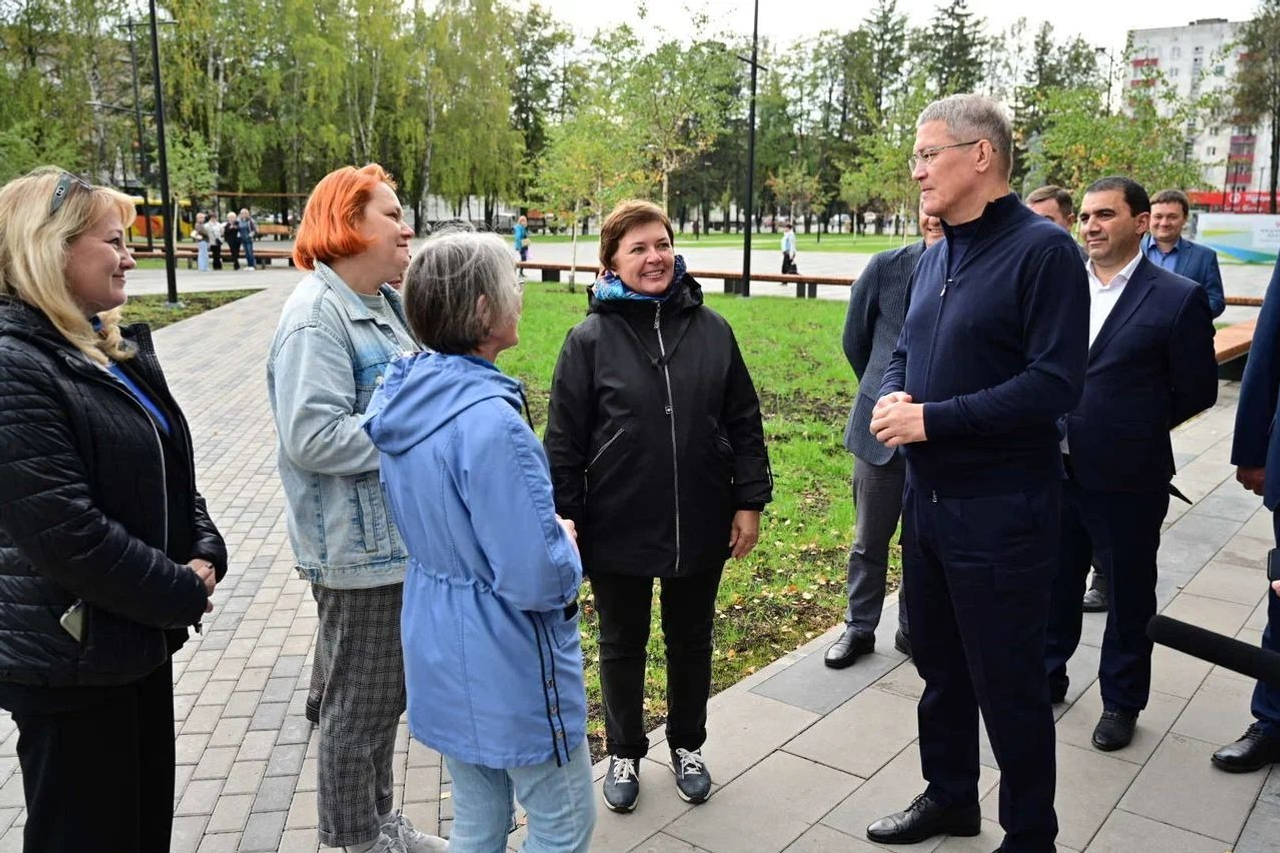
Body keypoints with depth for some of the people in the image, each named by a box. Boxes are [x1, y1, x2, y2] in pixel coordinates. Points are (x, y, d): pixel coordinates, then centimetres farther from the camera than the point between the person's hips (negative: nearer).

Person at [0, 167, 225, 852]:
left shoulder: (118, 347, 7)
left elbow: (172, 468, 14)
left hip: (141, 634, 8)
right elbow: (65, 531, -26)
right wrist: (182, 595, -16)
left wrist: (203, 552, -1)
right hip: (71, 660, -8)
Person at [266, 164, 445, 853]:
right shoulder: (317, 315, -18)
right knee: (360, 704, 7)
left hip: (399, 534, 9)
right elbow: (311, 437, -27)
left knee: (386, 693, 21)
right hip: (358, 546, -9)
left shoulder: (385, 303, 10)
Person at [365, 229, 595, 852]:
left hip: (438, 649, 9)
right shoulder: (489, 421, -29)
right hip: (508, 666, -8)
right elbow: (536, 580, -28)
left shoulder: (404, 395, -2)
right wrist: (566, 543, -7)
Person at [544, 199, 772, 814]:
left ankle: (687, 745, 42)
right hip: (617, 531, -2)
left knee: (691, 642, 19)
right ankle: (625, 753, 38)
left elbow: (743, 423, 4)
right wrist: (563, 522, -8)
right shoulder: (590, 339, -8)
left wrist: (750, 501, 1)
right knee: (622, 646, 17)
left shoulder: (711, 330, -1)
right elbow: (563, 440, -6)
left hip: (700, 527, 2)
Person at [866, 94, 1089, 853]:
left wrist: (933, 419, -21)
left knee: (1009, 684, 7)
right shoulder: (935, 256, 10)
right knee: (939, 664, 21)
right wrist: (892, 396, -5)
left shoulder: (1043, 249, -15)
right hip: (928, 497, 8)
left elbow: (1056, 383, -22)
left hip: (1002, 510, -8)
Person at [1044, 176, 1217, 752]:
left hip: (1125, 478, -4)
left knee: (1127, 596, 12)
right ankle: (1046, 678, 37)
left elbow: (1197, 389, -4)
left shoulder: (1178, 298, -9)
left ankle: (1121, 702, 30)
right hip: (1052, 469, 4)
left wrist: (1134, 428, -2)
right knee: (1053, 583, 18)